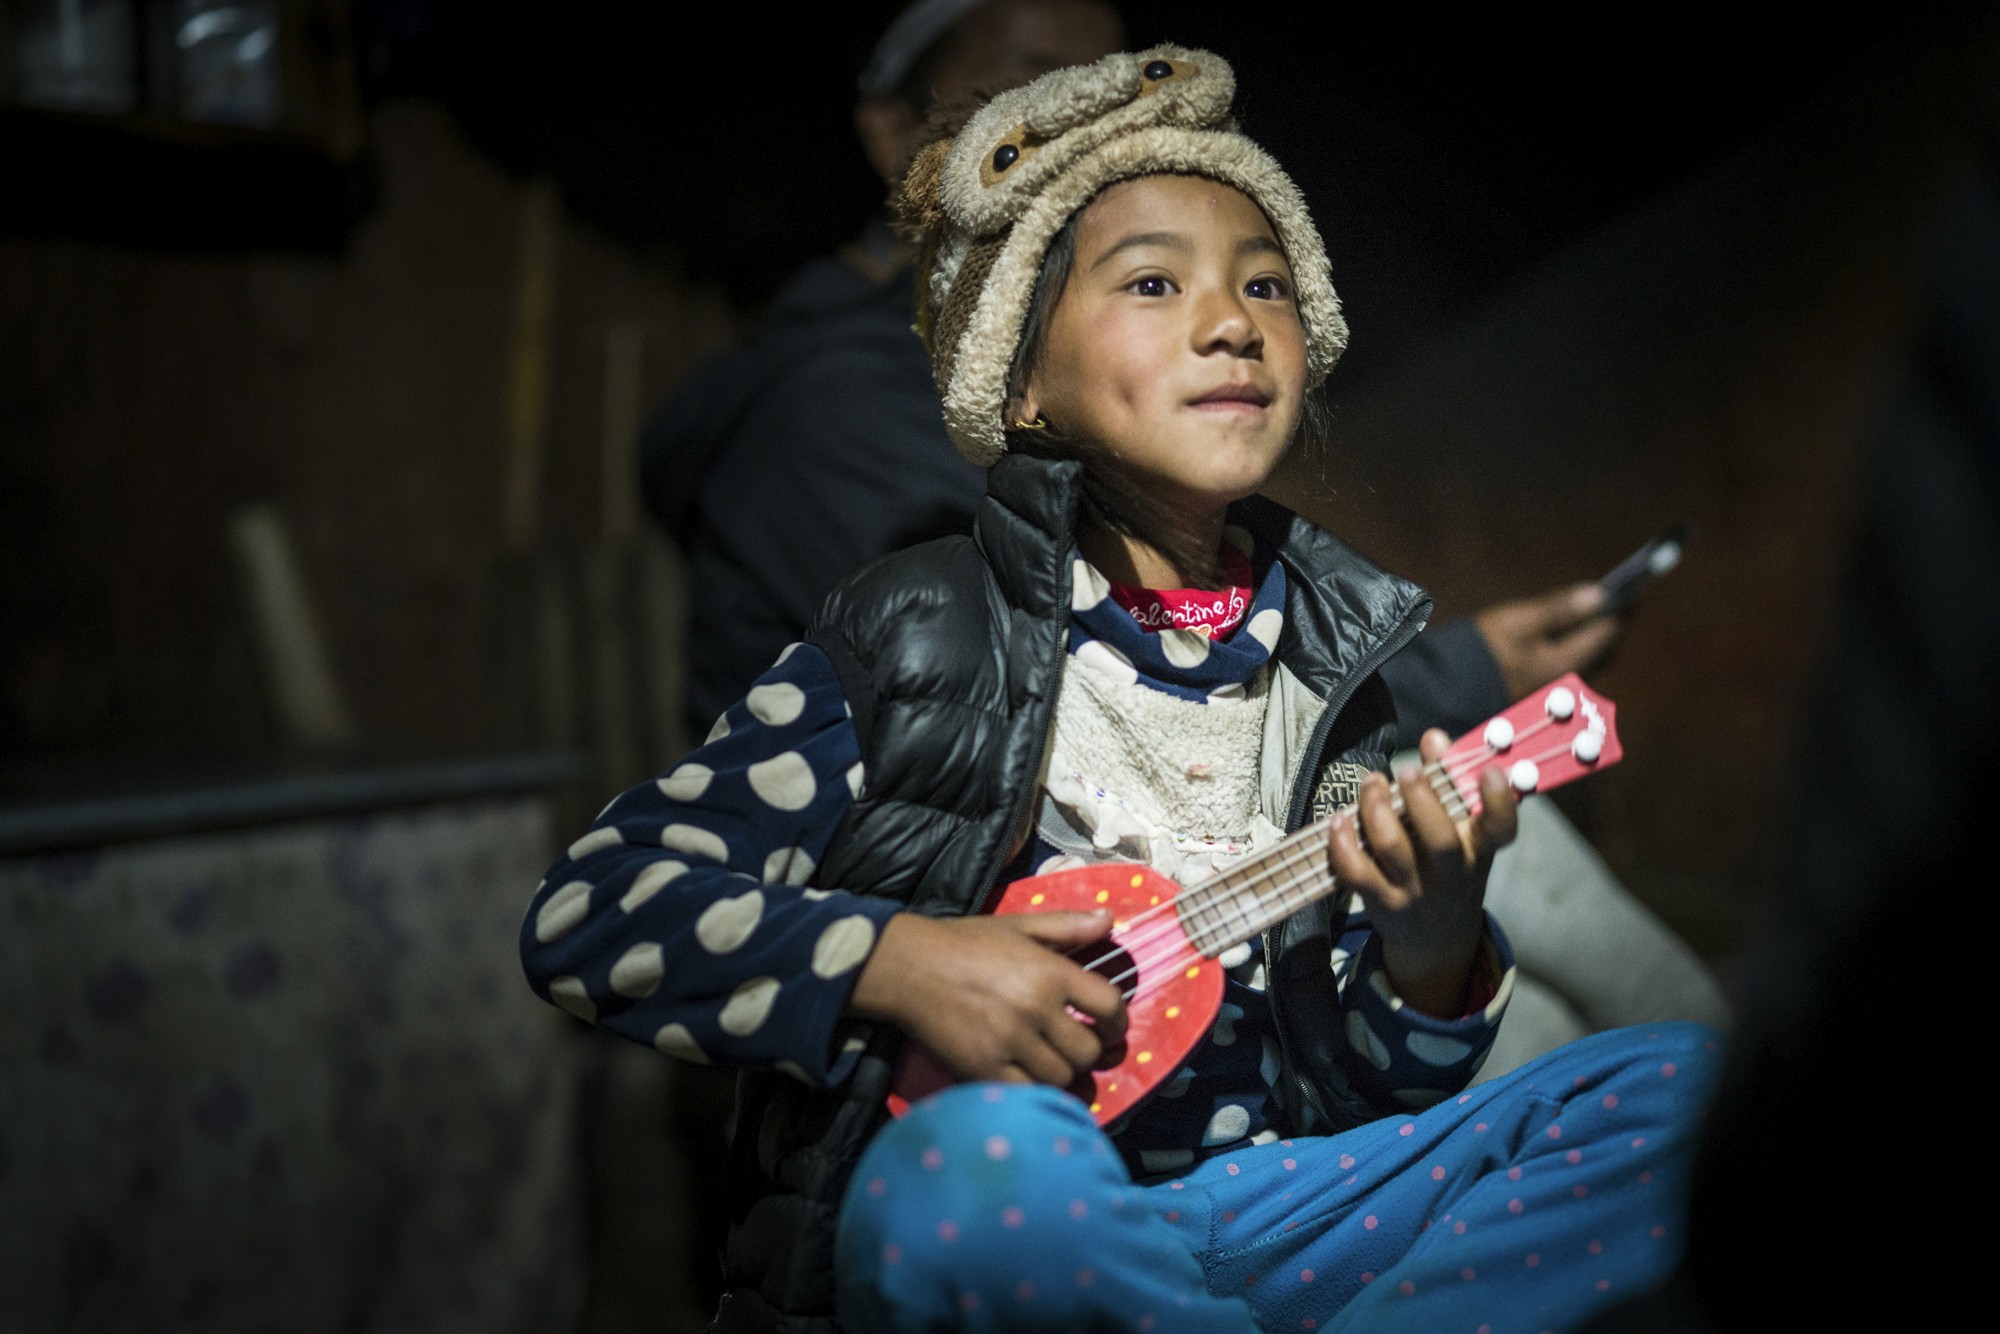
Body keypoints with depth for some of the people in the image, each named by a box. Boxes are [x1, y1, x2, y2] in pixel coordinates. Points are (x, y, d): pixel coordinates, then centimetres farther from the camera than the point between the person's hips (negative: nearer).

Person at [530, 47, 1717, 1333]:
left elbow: (1360, 1095, 9)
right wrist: (893, 961, -17)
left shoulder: (1339, 666, 9)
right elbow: (588, 911, -5)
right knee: (991, 1156, -40)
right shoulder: (913, 633, -2)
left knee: (1687, 1084, -13)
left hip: (1254, 1209, 5)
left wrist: (1432, 956, -12)